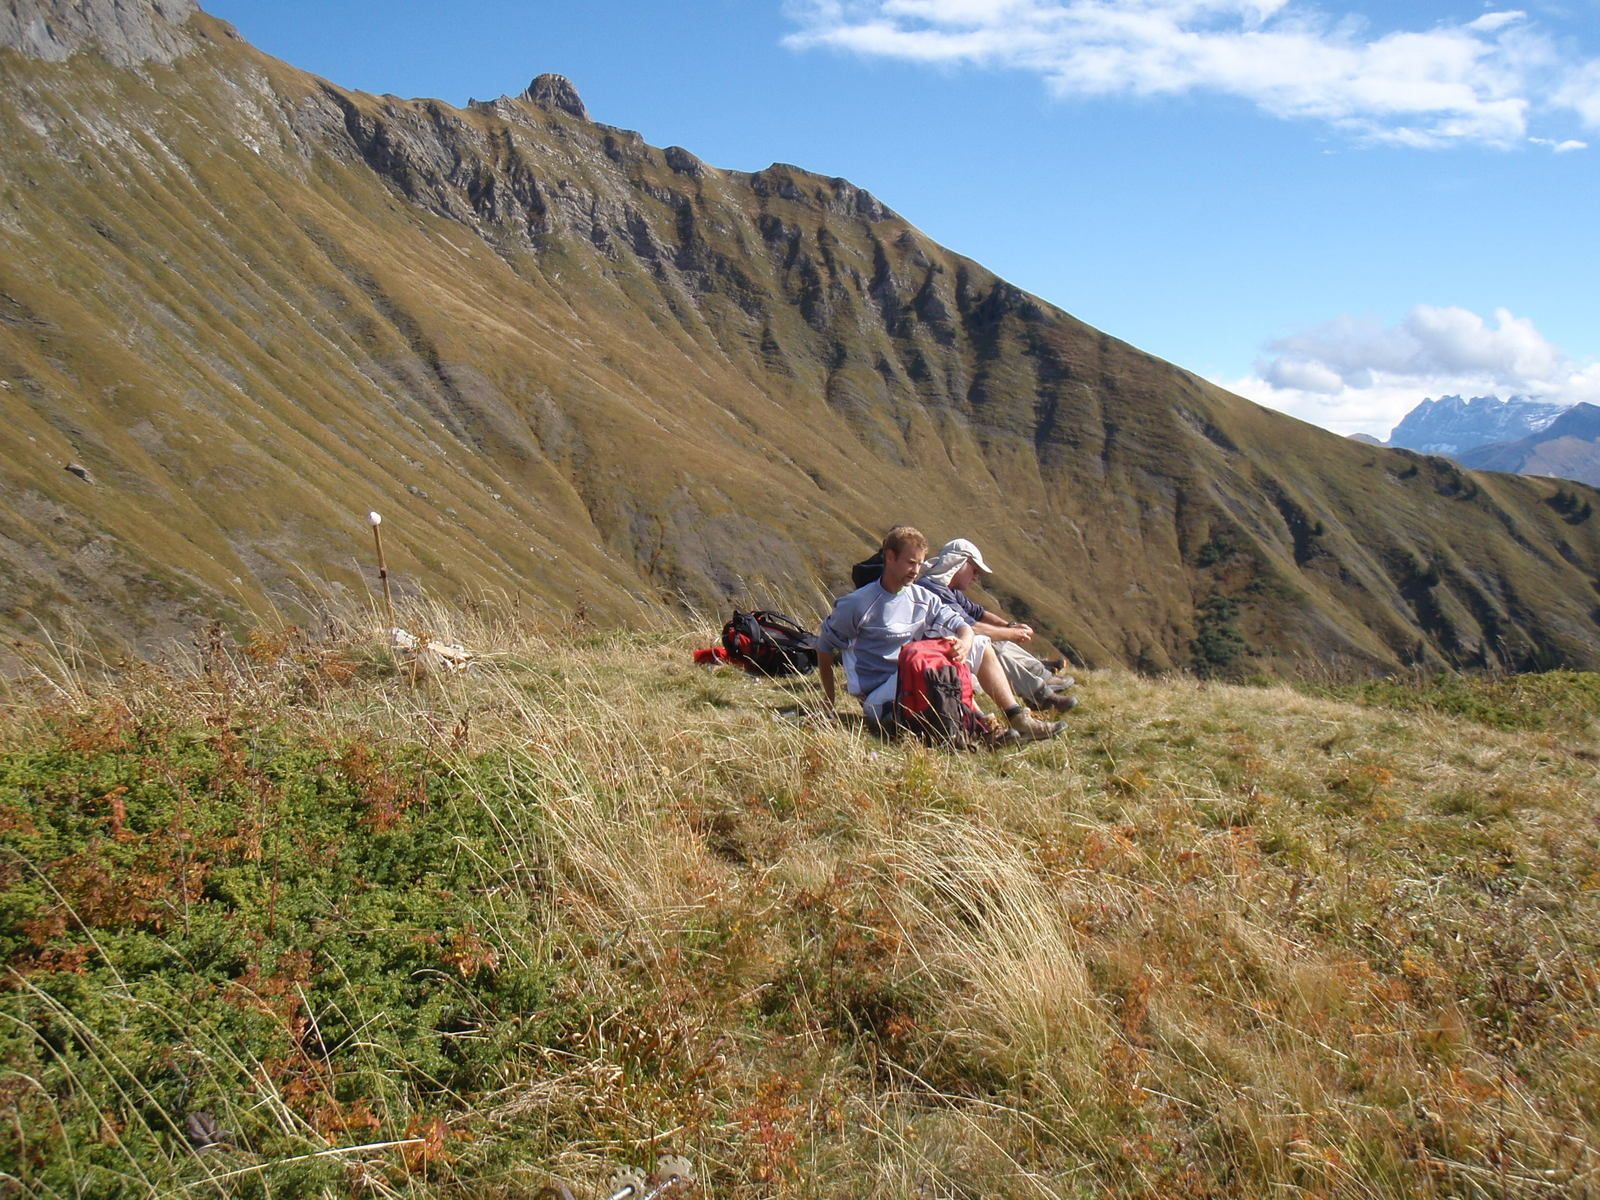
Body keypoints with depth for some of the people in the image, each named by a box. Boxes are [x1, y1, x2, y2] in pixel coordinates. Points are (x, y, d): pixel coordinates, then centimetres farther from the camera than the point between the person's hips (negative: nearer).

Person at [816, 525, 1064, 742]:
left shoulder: (923, 599, 6)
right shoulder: (856, 604, -11)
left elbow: (962, 626, 2)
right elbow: (825, 645, -2)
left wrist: (964, 643, -24)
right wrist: (829, 699, 2)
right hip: (879, 696, -7)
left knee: (981, 645, 5)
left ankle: (1018, 719, -2)